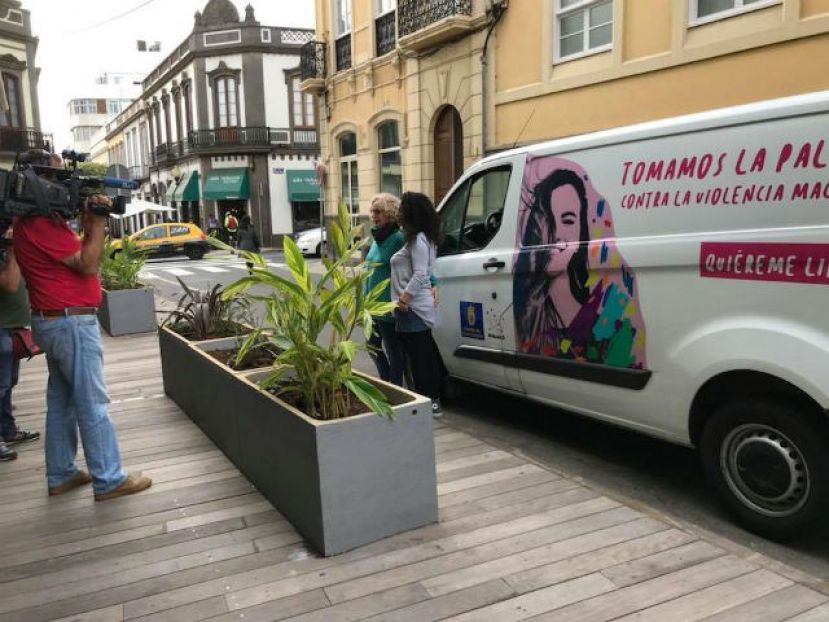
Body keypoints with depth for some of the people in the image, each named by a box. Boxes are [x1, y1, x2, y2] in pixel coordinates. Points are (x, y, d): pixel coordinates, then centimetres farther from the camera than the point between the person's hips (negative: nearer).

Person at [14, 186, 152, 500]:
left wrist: (88, 224, 1)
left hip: (54, 322, 10)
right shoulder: (40, 223, -18)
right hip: (71, 323, -10)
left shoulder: (39, 220, 13)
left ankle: (61, 475, 24)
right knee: (92, 404, -5)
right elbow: (88, 264, -18)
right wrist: (98, 221, -15)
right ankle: (109, 481, 2)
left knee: (61, 401, 15)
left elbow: (78, 256, 13)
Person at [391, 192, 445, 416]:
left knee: (419, 358, -5)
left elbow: (420, 275, -22)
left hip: (413, 308, -10)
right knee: (425, 356, 14)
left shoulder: (418, 239, -14)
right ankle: (432, 400, 22)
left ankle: (428, 403, 1)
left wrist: (402, 300, -22)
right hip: (417, 307, 10)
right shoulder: (419, 238, 17)